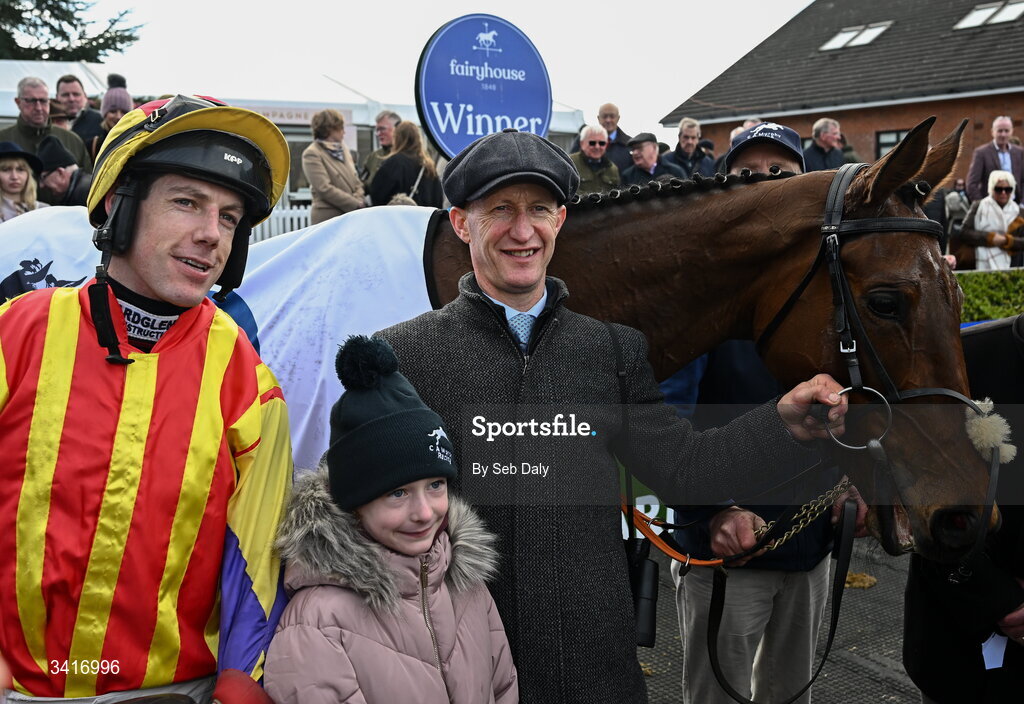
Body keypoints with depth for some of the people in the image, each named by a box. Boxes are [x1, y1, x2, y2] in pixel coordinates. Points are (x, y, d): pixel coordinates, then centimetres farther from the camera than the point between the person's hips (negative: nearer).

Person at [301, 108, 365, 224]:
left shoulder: (343, 149, 17)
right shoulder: (311, 154, -5)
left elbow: (355, 180, 17)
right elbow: (324, 189, -13)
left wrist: (360, 201, -4)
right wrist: (356, 204, -13)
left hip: (352, 217, 6)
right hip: (328, 218, -6)